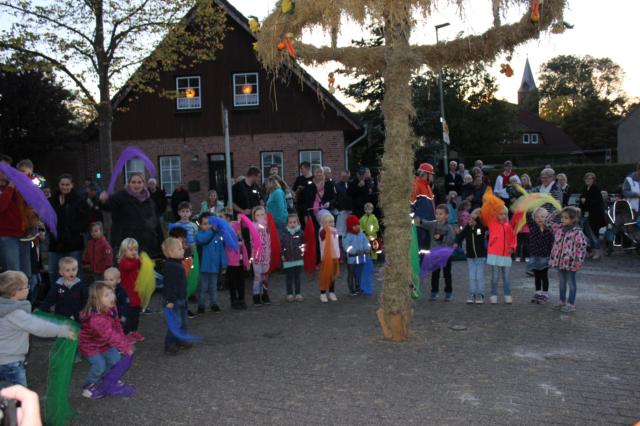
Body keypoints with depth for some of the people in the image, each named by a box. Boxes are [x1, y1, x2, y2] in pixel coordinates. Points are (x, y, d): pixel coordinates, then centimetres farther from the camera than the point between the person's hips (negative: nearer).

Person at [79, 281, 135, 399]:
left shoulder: (111, 309, -14)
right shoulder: (96, 318, -42)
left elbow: (117, 327, -2)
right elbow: (111, 335, -41)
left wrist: (125, 343, -5)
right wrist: (126, 347, -35)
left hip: (103, 343, 8)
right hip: (90, 345, -8)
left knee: (115, 358, 7)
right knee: (99, 365, -12)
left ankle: (106, 380, 31)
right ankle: (89, 387, 13)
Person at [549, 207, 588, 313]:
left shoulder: (577, 232, -16)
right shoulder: (559, 228, 4)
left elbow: (582, 247, -17)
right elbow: (550, 222, 19)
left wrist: (578, 262, -19)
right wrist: (555, 214, 5)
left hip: (570, 262, -7)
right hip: (559, 260, 7)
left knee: (571, 282, 7)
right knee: (562, 281, 19)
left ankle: (571, 304, 17)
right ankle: (562, 301, 32)